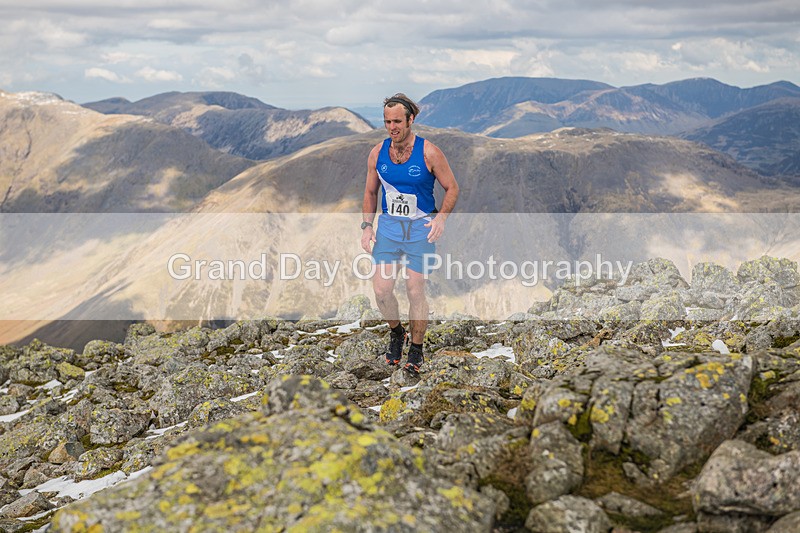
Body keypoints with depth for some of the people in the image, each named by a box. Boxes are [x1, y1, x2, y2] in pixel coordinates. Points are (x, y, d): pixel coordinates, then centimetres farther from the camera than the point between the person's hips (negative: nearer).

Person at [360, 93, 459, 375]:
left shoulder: (429, 152, -9)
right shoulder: (377, 153, 2)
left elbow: (452, 188, -1)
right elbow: (371, 192, 14)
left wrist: (442, 216, -16)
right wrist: (367, 225, 3)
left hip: (421, 228, -3)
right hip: (388, 226, 3)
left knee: (415, 291, -1)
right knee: (381, 290, -3)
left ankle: (416, 349, 18)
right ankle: (396, 332, 26)